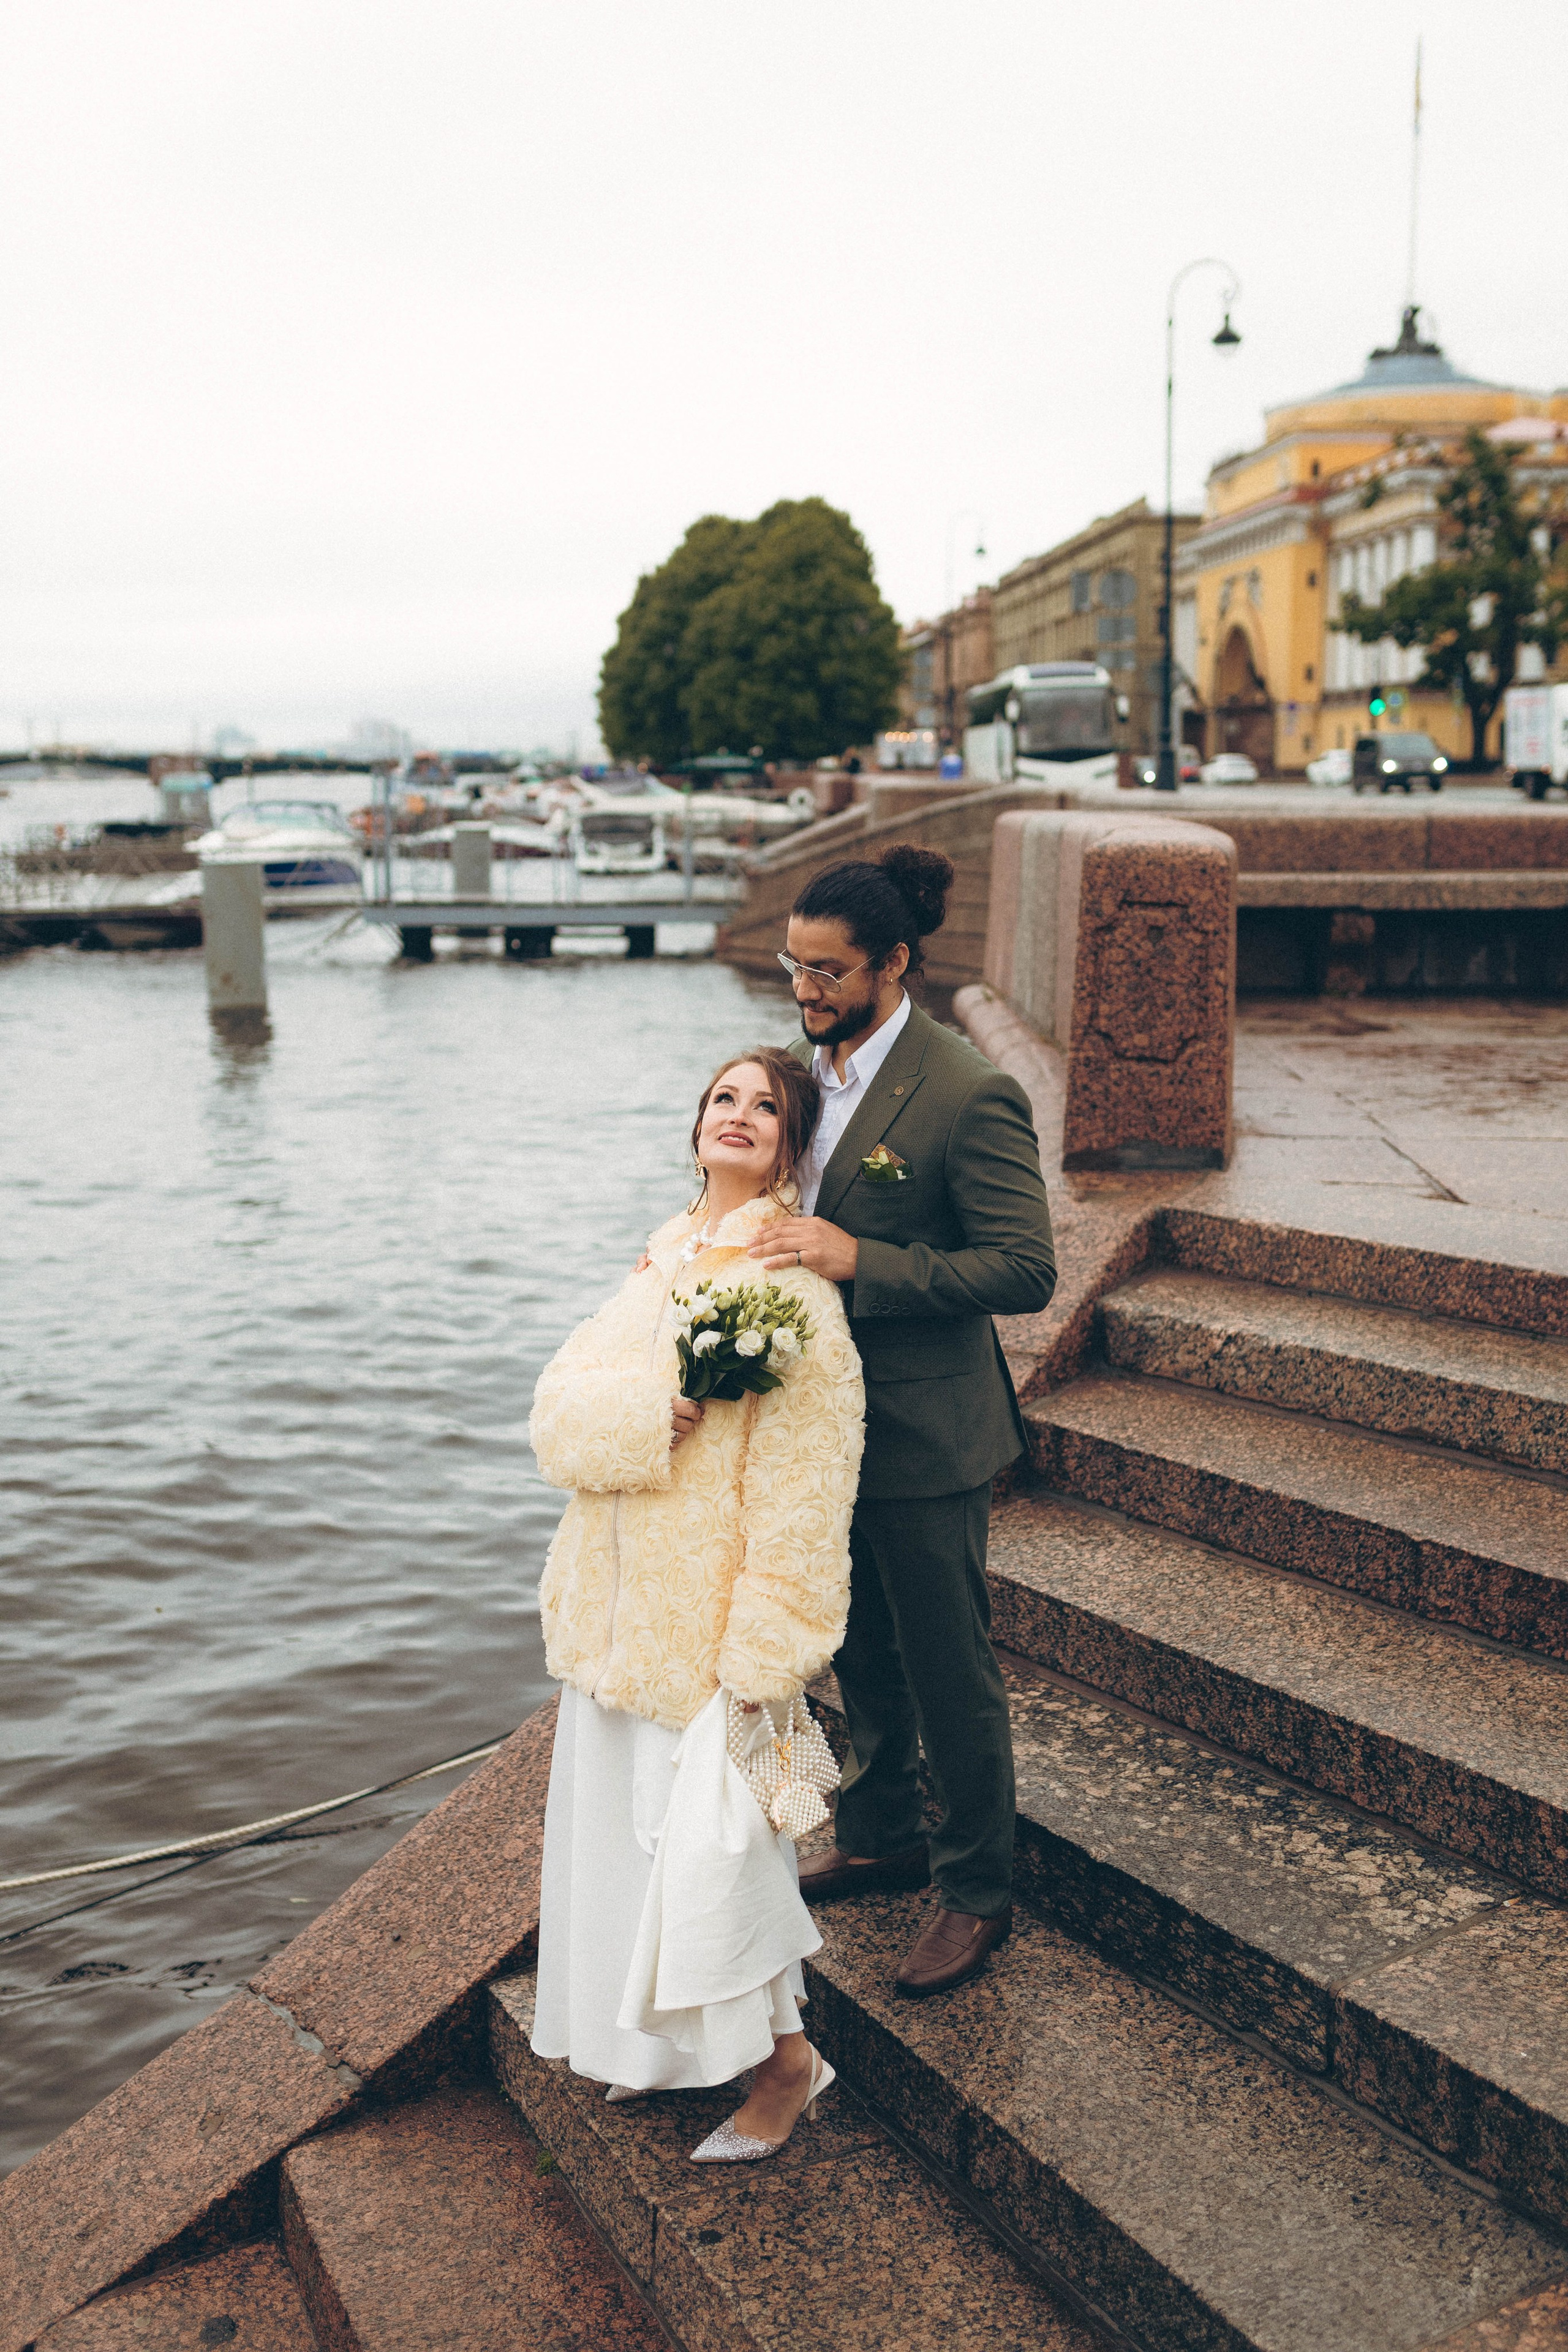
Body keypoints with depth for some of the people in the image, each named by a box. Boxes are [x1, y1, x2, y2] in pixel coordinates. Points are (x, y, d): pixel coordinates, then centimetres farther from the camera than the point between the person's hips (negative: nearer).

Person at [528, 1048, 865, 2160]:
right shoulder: (664, 1255, 9)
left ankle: (784, 2055, 23)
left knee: (714, 1820, 1)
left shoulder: (792, 1282, -12)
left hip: (714, 1599, -6)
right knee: (632, 1811, 15)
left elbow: (800, 1477, -15)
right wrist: (647, 1411, -21)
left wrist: (761, 1650, -18)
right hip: (629, 1596, 7)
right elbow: (561, 1400, 1)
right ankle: (668, 2035, 37)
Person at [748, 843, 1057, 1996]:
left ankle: (979, 1892, 27)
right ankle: (880, 1838, 43)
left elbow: (1026, 1271, -23)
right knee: (864, 1657, 23)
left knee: (951, 1674, 8)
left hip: (924, 1435, -7)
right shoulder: (811, 1061, 3)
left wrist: (857, 1261, -28)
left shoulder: (971, 1096, -21)